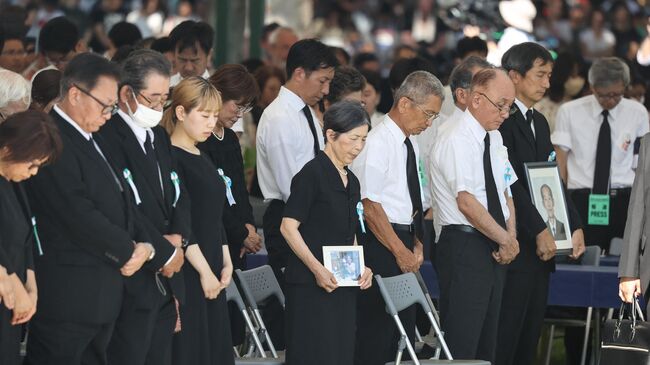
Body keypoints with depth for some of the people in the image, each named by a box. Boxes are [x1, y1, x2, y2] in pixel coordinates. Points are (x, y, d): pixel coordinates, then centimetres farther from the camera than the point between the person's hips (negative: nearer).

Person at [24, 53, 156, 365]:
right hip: (67, 295, -10)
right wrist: (129, 251, -9)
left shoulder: (92, 140, 17)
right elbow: (79, 216, -22)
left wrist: (145, 247, -1)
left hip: (103, 294, 10)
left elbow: (122, 202, 18)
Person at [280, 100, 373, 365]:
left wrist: (361, 268, 8)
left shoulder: (351, 181, 16)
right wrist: (316, 268, -20)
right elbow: (289, 226, -13)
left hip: (342, 286, 8)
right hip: (310, 284, -8)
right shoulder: (312, 174, -9)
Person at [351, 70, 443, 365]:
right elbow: (370, 206, -18)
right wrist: (401, 251, -15)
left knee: (404, 327, 11)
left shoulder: (410, 143, 12)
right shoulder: (378, 143, -15)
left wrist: (417, 244, 8)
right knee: (376, 330, -7)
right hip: (380, 247, -9)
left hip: (404, 242, 9)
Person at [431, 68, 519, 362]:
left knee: (487, 339, 11)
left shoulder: (494, 138, 13)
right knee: (462, 341, -10)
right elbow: (467, 203, -20)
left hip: (495, 249, 9)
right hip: (464, 247, -9)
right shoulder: (456, 139, -14)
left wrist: (511, 236, -1)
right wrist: (505, 240, -13)